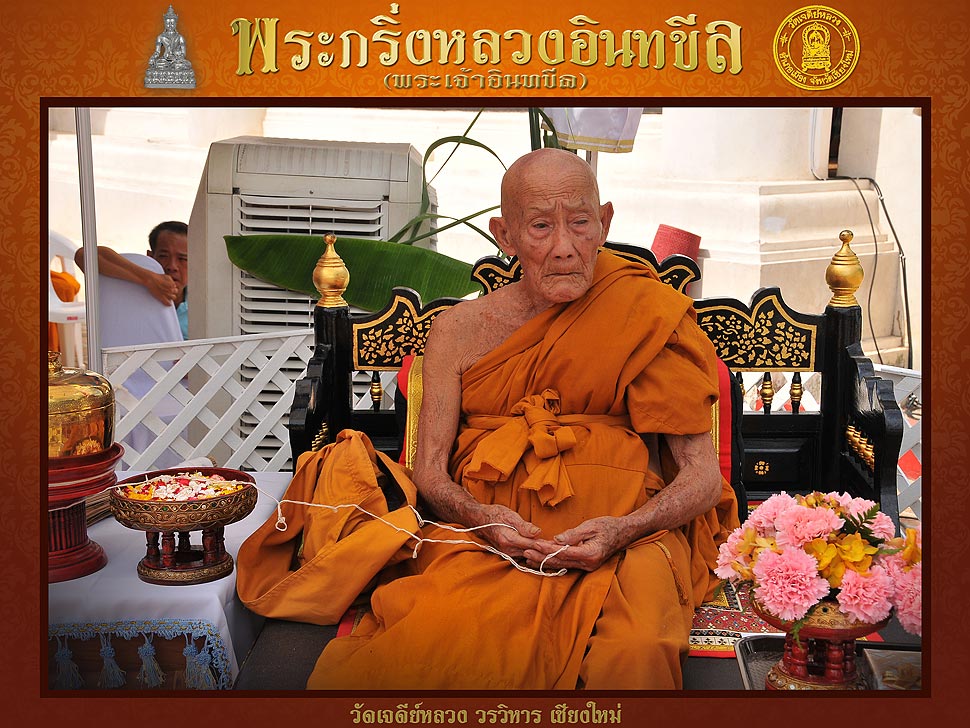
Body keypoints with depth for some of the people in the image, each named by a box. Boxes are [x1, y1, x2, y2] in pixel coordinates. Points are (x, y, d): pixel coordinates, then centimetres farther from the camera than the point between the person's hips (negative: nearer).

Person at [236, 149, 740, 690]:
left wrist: (623, 529, -17)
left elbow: (704, 477, 1)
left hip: (621, 540, 0)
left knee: (636, 653, -34)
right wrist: (480, 517, -14)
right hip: (487, 538, 1)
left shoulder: (647, 315, 2)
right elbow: (429, 472, 8)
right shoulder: (460, 329, 9)